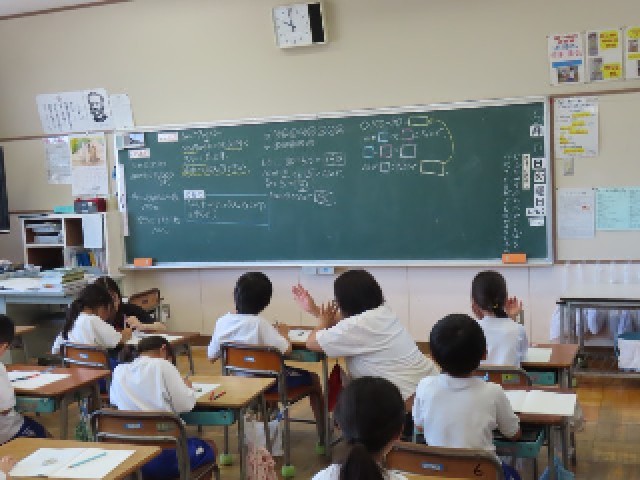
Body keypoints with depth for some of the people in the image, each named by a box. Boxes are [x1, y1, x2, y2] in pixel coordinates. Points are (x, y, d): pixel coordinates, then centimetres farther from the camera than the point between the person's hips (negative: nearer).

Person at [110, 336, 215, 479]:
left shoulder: (119, 371, 6)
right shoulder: (162, 365, -8)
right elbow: (185, 405, -8)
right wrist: (187, 387, 13)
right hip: (163, 456, -5)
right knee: (209, 448, 25)